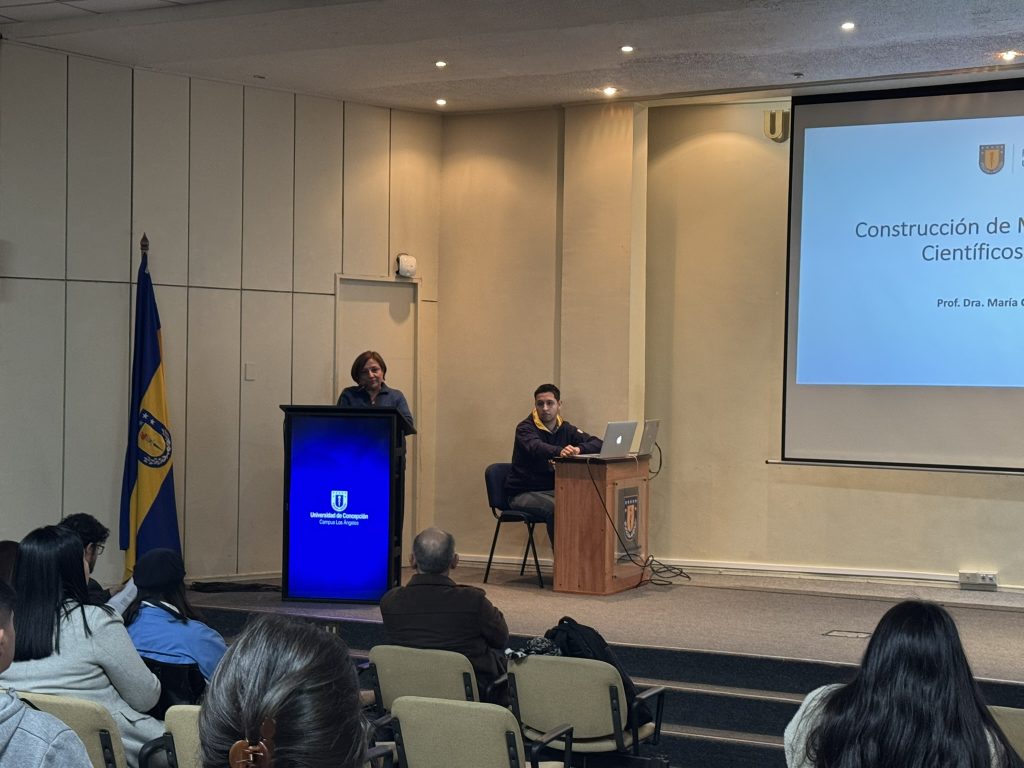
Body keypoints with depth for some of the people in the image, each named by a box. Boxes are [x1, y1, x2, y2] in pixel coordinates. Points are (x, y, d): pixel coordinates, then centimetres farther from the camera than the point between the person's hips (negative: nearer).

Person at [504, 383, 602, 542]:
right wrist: (560, 451, -55)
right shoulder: (525, 428, -9)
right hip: (522, 493, -5)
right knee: (555, 508, -33)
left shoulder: (566, 429, 7)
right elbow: (536, 447, -33)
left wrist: (579, 449, -29)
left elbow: (598, 444, -5)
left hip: (551, 490, 5)